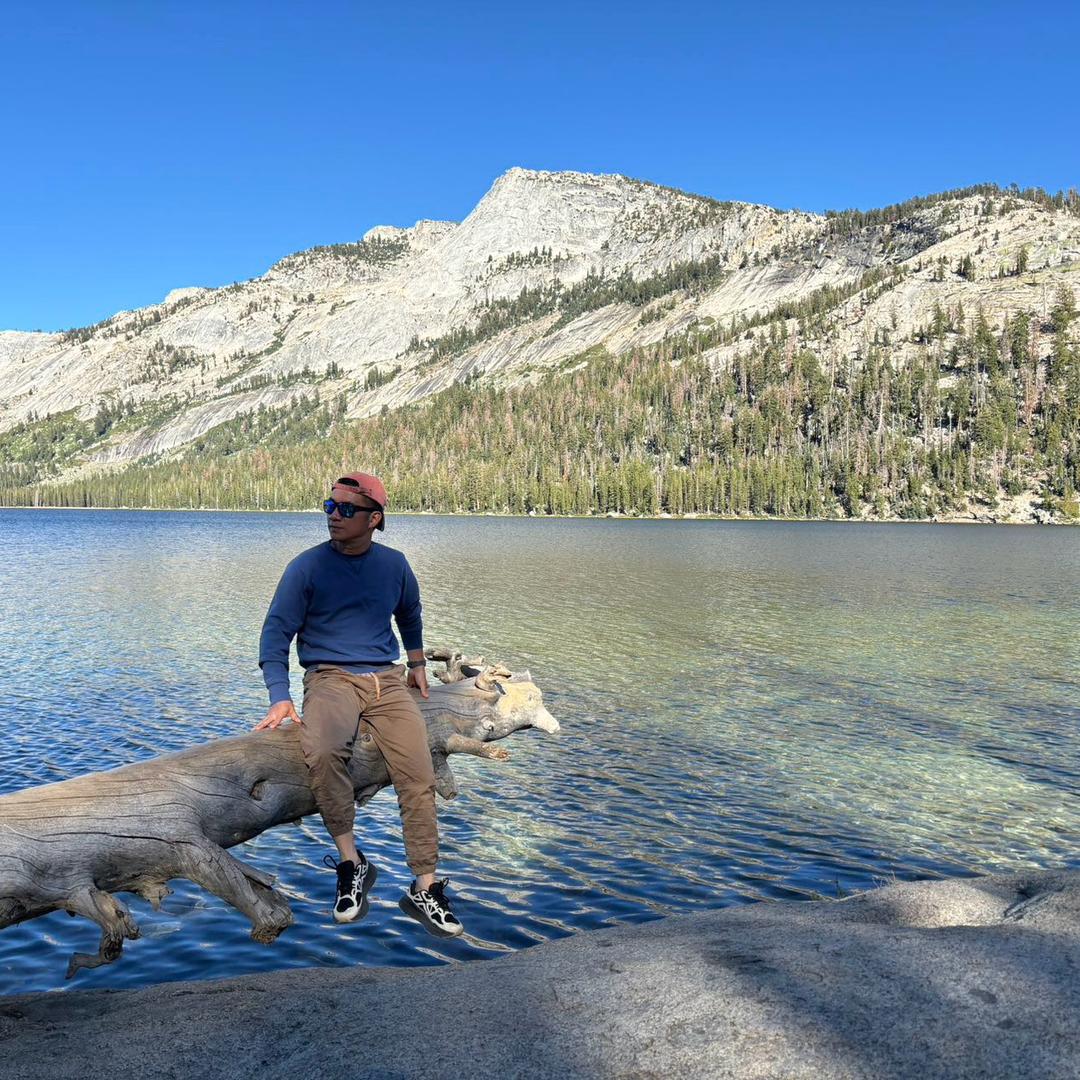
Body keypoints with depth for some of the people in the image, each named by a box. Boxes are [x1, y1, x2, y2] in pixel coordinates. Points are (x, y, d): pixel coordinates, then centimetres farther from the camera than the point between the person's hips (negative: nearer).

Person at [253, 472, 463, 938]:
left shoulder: (394, 564, 10)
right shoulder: (307, 566, 0)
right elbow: (276, 633, -1)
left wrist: (417, 662, 28)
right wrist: (280, 698, -11)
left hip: (387, 679, 3)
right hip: (330, 677, -3)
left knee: (419, 774, -17)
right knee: (324, 752, -35)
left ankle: (425, 888, -5)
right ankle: (351, 863, -18)